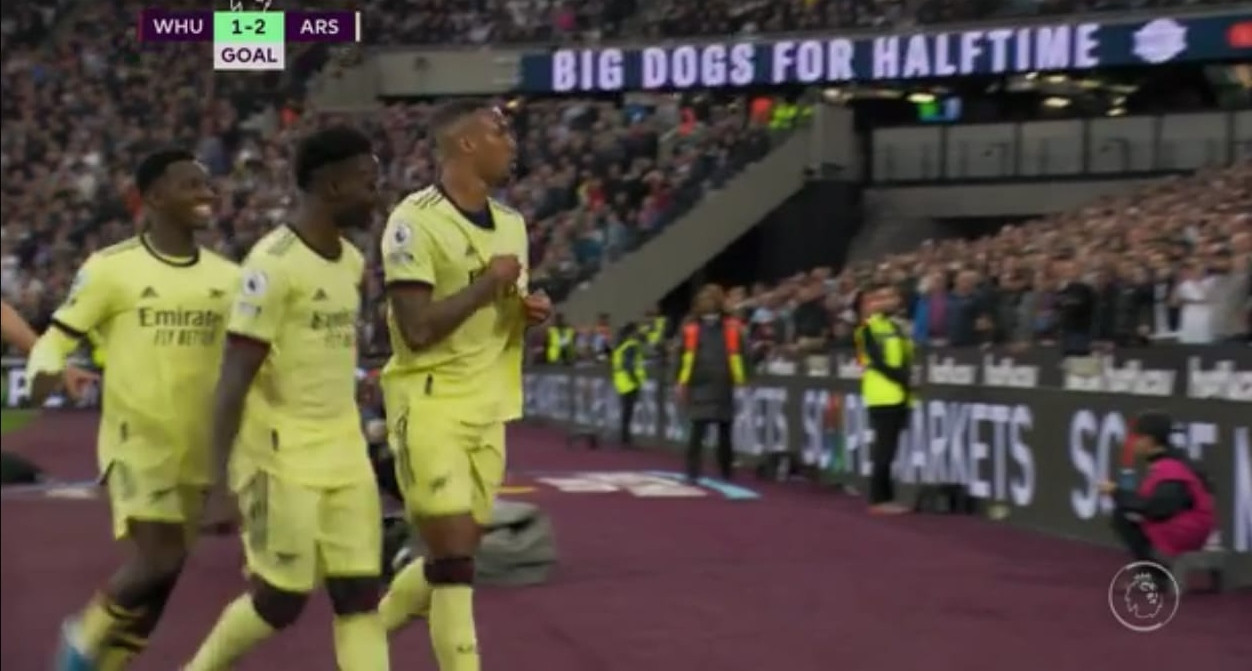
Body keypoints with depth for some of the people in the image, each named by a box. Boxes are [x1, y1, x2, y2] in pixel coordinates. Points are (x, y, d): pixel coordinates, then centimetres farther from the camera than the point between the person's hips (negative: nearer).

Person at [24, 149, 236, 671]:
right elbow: (56, 338, -6)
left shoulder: (228, 278, 6)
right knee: (159, 559, -19)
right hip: (135, 441, -6)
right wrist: (46, 371, -27)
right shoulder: (111, 268, -9)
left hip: (194, 450, 6)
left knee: (159, 580, 10)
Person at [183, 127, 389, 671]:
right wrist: (221, 478, -21)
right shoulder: (274, 263, -17)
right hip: (281, 456, -8)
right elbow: (233, 379, -18)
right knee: (282, 598, 0)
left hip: (345, 453, 8)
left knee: (360, 592, 2)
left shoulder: (352, 262, 9)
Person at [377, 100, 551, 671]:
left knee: (455, 557, 13)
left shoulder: (511, 225, 10)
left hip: (487, 411, 8)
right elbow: (418, 328, -22)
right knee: (454, 561, -10)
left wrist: (531, 313, 0)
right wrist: (488, 283, -16)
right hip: (430, 407, -8)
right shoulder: (416, 221, -14)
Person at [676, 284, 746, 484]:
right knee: (697, 432, -9)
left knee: (725, 433, 12)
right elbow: (685, 356, 4)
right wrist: (682, 383, 0)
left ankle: (727, 473, 25)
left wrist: (741, 381, -2)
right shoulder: (692, 327, 2)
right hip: (700, 386, -2)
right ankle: (692, 474, -6)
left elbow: (739, 354, 4)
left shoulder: (732, 326, 3)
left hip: (723, 387, 2)